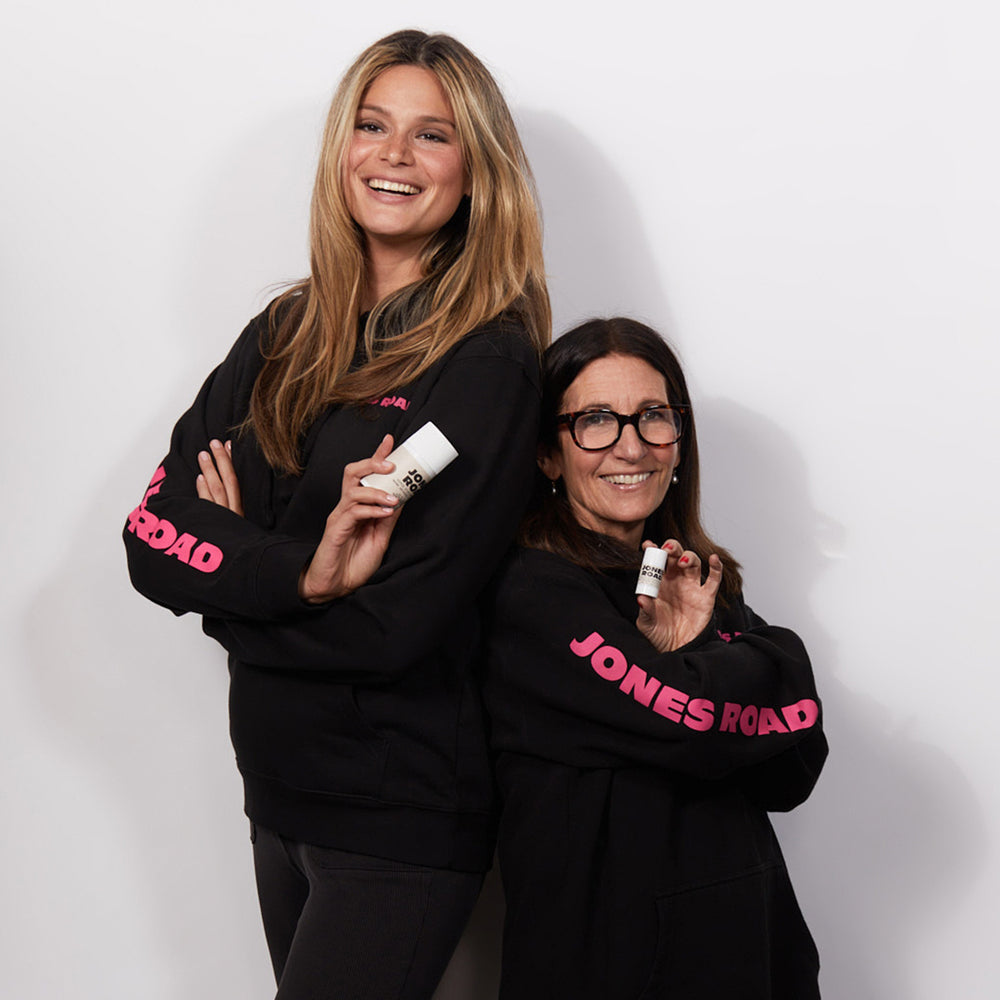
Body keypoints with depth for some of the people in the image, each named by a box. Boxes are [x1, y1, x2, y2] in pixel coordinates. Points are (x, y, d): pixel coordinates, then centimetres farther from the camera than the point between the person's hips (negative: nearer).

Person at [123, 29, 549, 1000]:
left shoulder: (488, 362, -14)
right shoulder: (285, 335, 5)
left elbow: (401, 623, -21)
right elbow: (151, 538, -5)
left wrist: (229, 578, -8)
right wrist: (298, 574, -23)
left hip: (402, 816, -6)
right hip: (279, 785, 6)